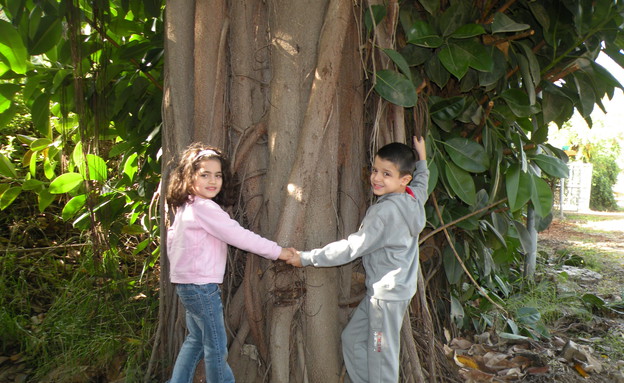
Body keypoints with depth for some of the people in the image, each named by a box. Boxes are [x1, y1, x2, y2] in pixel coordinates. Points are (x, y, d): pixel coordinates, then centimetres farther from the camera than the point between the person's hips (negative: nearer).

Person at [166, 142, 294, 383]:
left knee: (196, 339, 21)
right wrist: (278, 252, -14)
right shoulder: (206, 208, -20)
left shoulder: (185, 208, 10)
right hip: (202, 286, -10)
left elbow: (171, 239, 18)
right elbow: (239, 236, -21)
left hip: (187, 284, 10)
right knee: (216, 347, 3)